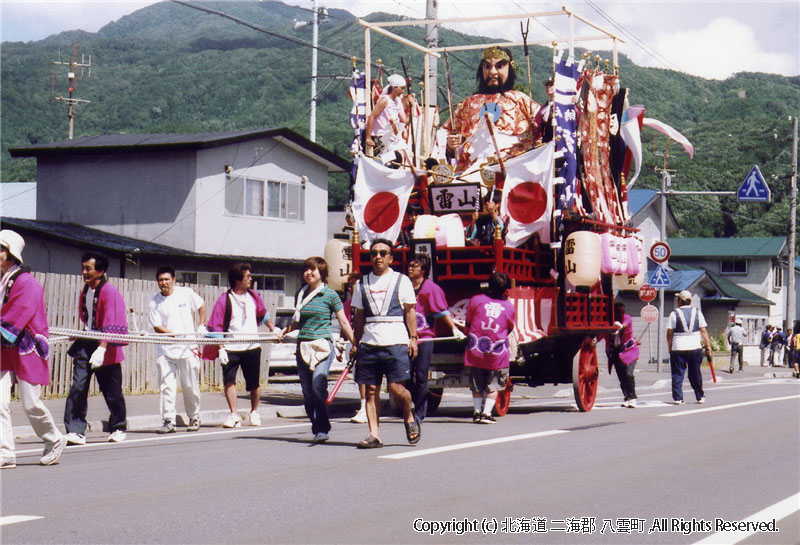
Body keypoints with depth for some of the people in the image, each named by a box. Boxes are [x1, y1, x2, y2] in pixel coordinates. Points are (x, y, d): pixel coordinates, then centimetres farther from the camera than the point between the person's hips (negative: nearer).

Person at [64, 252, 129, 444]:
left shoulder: (110, 291, -15)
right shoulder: (85, 290, 10)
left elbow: (111, 326, -22)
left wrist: (101, 349, -31)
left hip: (106, 347, -6)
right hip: (86, 343, 6)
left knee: (112, 391, 5)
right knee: (78, 387, -7)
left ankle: (118, 428, 24)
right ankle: (76, 431, -8)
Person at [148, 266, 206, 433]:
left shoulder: (186, 293, 2)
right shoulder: (155, 301, 1)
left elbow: (201, 306, 19)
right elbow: (156, 326, -3)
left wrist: (202, 326, 10)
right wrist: (174, 334, -16)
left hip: (187, 348, 0)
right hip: (165, 349, 1)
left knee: (190, 387, 4)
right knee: (166, 386, -5)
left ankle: (194, 419, 18)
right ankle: (168, 421, -1)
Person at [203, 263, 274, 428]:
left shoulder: (253, 296, 7)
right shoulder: (224, 300, -7)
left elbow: (263, 315, 27)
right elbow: (216, 327, -8)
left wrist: (273, 329, 35)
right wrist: (220, 348, -15)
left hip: (252, 347, 4)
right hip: (231, 348, -3)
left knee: (254, 383, 8)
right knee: (229, 380, -12)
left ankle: (254, 412, 27)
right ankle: (234, 415, -6)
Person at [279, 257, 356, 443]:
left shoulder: (330, 294, 0)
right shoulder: (302, 294, 15)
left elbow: (343, 321, 2)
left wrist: (354, 343, -1)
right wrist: (284, 331, 9)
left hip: (323, 345, -6)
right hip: (303, 346, 6)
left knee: (318, 386, -19)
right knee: (307, 391, 4)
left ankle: (323, 429, -13)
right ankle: (316, 428, 15)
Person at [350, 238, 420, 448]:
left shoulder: (401, 281, 7)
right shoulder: (362, 283, 14)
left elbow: (410, 311, 6)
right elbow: (359, 316, 18)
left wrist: (413, 338, -2)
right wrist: (356, 342, 12)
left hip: (395, 342, -3)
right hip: (369, 342, 3)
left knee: (396, 387, -11)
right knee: (371, 389, -1)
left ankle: (409, 418, 17)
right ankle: (374, 435, 2)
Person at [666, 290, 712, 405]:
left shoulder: (674, 314, -2)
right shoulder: (697, 312, 5)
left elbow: (669, 333, -2)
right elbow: (703, 331, 3)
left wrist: (670, 347, 7)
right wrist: (708, 346, 8)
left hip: (678, 349, -2)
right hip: (695, 348, 2)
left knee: (678, 374, 3)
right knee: (695, 374, 13)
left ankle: (678, 398, -2)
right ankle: (700, 397, 21)